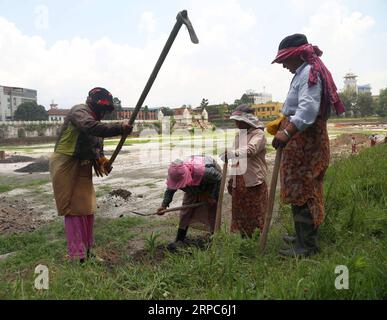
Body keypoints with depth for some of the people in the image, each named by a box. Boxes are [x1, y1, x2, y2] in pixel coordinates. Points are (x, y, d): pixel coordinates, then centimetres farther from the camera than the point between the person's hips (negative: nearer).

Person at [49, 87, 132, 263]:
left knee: (87, 209, 9)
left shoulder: (95, 120, 15)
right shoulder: (79, 111, -12)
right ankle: (77, 257, 0)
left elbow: (97, 148, 15)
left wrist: (101, 160, -4)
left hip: (83, 167, 8)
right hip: (65, 165, -8)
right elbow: (91, 128, -34)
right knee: (73, 210, -6)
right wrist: (120, 128, -38)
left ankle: (86, 251, 21)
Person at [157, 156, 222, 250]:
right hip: (194, 188, 4)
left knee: (212, 211, -4)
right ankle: (180, 240, 4)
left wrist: (214, 197, -24)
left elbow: (219, 178, -29)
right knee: (185, 211, -3)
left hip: (212, 184, -4)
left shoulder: (203, 171, -47)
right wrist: (164, 205, -23)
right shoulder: (175, 175, -30)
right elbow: (169, 191, -10)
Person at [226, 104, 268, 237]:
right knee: (240, 215, 13)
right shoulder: (238, 135, 15)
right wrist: (231, 179, 18)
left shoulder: (258, 134, -9)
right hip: (238, 183, 7)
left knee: (256, 215, 1)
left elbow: (250, 149, -31)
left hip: (255, 182, -7)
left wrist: (233, 153, -48)